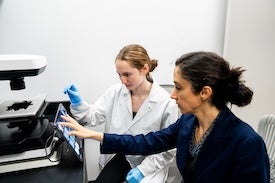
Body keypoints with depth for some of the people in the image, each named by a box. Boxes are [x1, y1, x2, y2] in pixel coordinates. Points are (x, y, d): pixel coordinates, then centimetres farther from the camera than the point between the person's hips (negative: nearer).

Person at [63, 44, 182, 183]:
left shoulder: (167, 103, -18)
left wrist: (143, 169, -16)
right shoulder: (115, 92, -7)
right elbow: (93, 117, -4)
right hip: (118, 157, 3)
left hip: (148, 164, -3)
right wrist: (78, 103, -21)